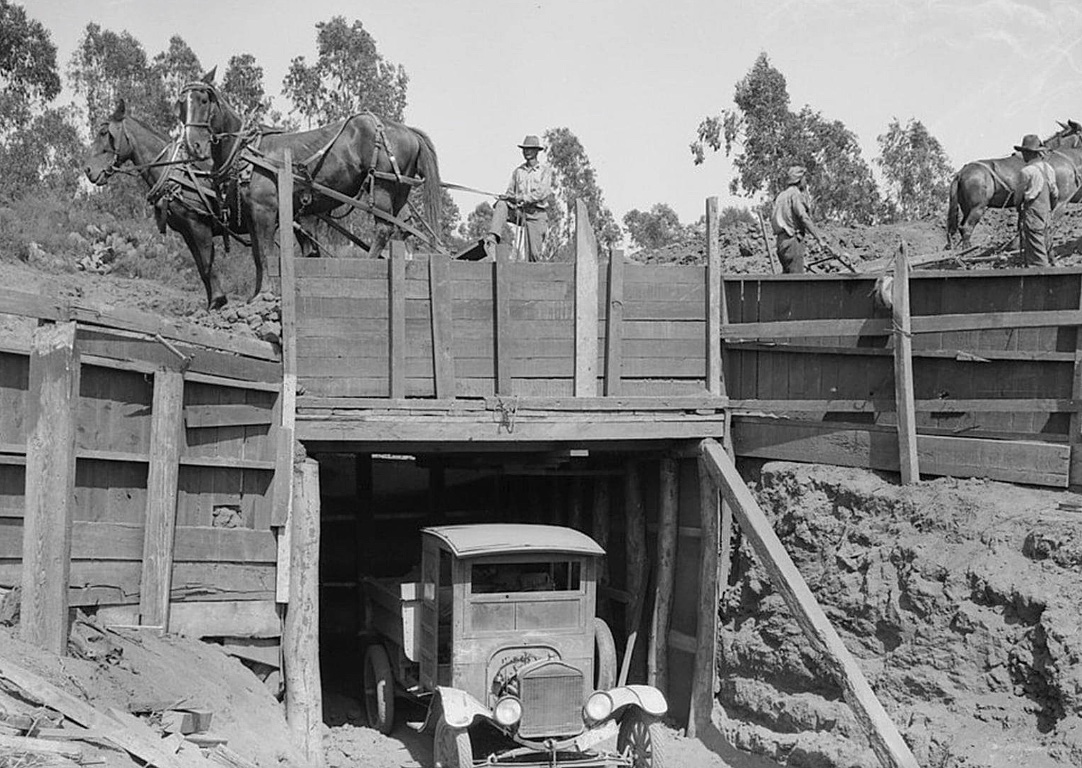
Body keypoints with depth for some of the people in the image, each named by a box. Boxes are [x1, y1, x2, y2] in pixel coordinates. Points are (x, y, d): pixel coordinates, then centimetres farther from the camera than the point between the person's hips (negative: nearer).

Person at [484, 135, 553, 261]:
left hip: (536, 214, -3)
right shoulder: (518, 171, 14)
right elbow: (510, 193, 14)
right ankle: (492, 239, -38)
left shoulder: (545, 170, 2)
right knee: (501, 204, -26)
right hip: (518, 211, 3)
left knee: (534, 254, -11)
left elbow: (543, 193, -12)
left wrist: (522, 198, -23)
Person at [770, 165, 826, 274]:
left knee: (787, 275, 10)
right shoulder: (795, 194, -7)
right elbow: (804, 218, -17)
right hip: (792, 240, -9)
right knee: (796, 276, -11)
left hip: (781, 239, 9)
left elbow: (772, 218, 20)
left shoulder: (781, 195, 21)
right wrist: (819, 238, -16)